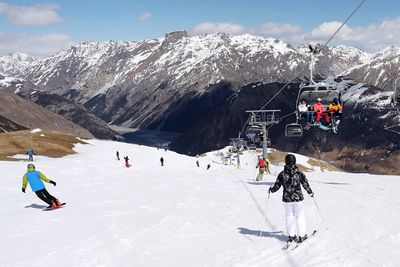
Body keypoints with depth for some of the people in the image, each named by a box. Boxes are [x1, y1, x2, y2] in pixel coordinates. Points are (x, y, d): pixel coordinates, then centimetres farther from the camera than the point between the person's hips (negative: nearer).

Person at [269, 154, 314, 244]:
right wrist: (310, 193, 15)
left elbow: (276, 186, -2)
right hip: (298, 198, -1)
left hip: (287, 199, 1)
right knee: (300, 216, 11)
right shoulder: (299, 173, -9)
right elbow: (305, 184, -3)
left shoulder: (282, 174, -7)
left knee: (289, 216, 14)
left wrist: (271, 190, 19)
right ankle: (301, 236, 15)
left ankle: (291, 236, 17)